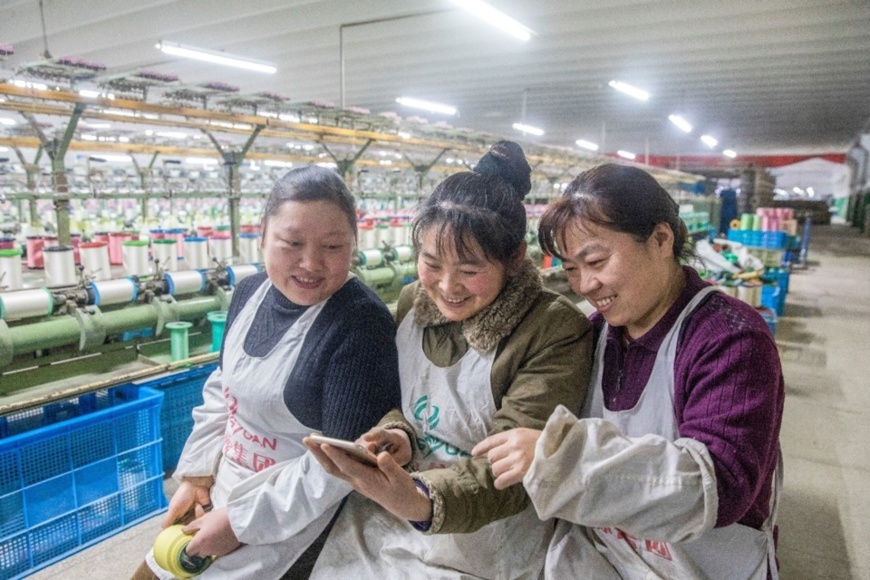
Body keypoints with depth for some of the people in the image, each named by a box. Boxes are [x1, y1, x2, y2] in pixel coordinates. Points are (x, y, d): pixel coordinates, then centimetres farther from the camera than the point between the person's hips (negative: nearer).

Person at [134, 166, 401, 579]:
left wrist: (241, 522, -18)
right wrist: (196, 474, 6)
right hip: (221, 495, 7)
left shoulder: (361, 325, -26)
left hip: (291, 527, -7)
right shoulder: (251, 292, -3)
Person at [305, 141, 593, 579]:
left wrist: (425, 501, -37)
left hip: (482, 545, -4)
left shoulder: (556, 330, -17)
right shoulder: (412, 302, -1)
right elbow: (391, 400, 8)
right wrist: (398, 437, -15)